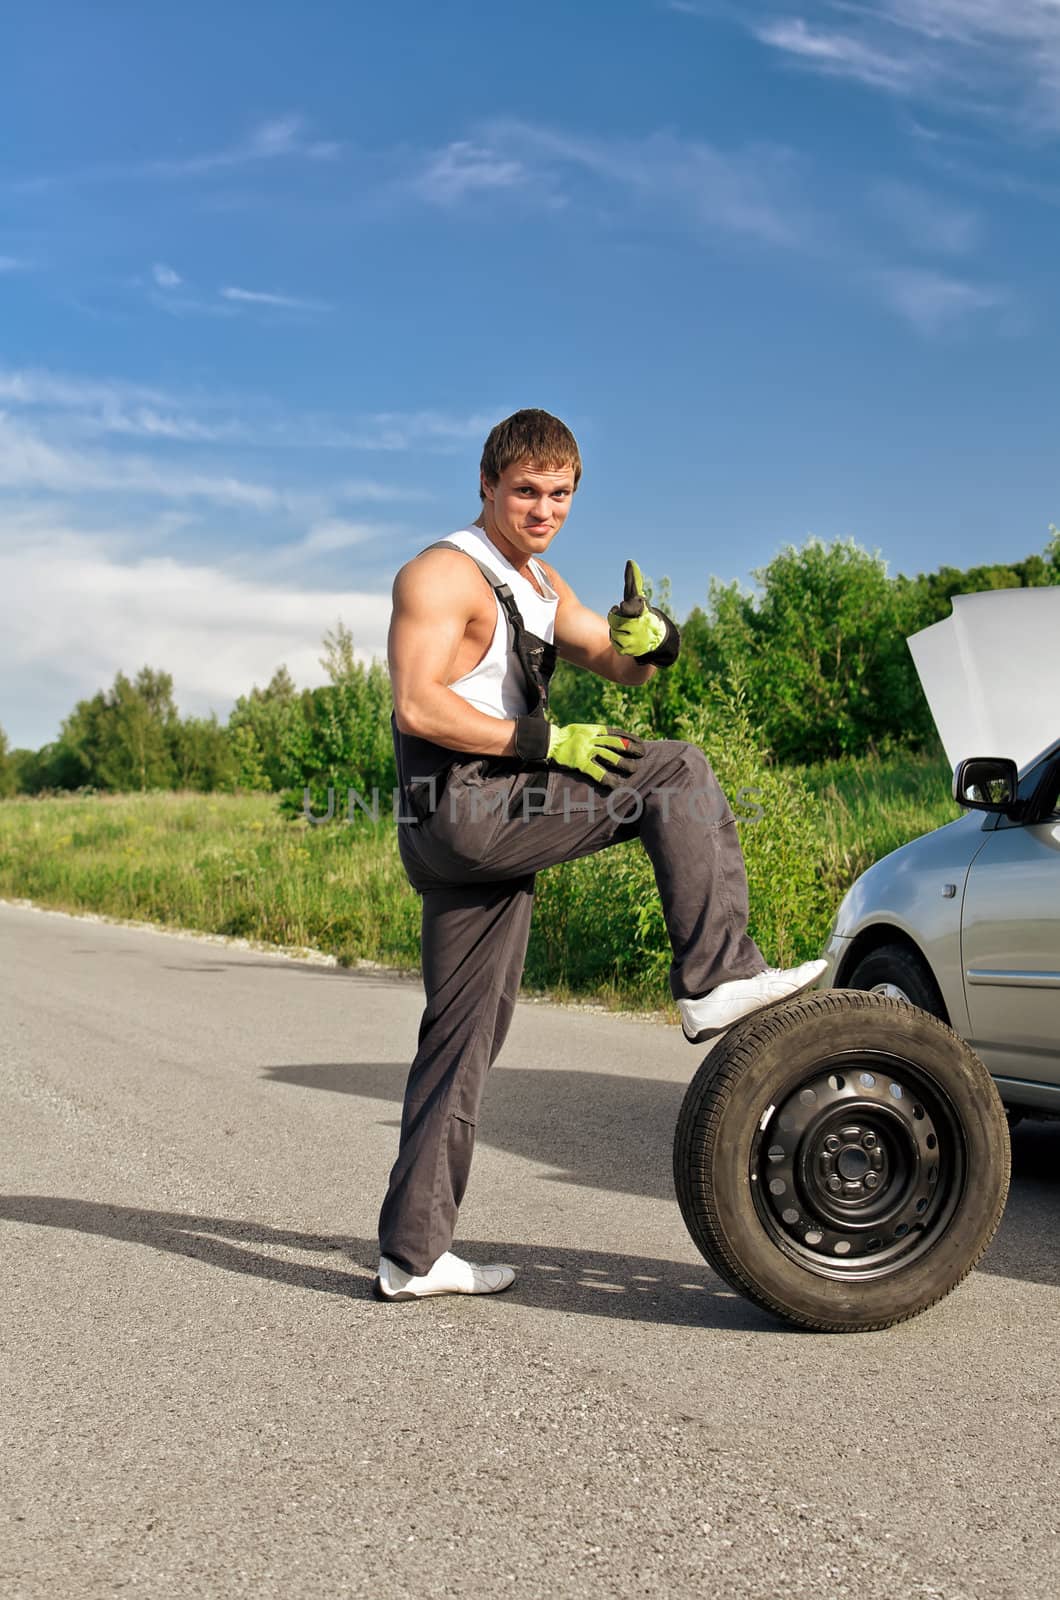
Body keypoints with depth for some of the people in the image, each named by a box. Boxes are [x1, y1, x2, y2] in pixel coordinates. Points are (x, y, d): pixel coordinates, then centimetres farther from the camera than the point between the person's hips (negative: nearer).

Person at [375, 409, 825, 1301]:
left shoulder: (542, 584, 21)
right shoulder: (445, 573, -7)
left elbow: (619, 666, 18)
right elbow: (417, 707, -18)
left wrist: (645, 639, -6)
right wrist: (546, 742, -21)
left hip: (494, 828, 9)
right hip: (457, 810, -9)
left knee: (464, 1037, 8)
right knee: (676, 773, -12)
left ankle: (414, 1253, 14)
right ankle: (715, 978, -13)